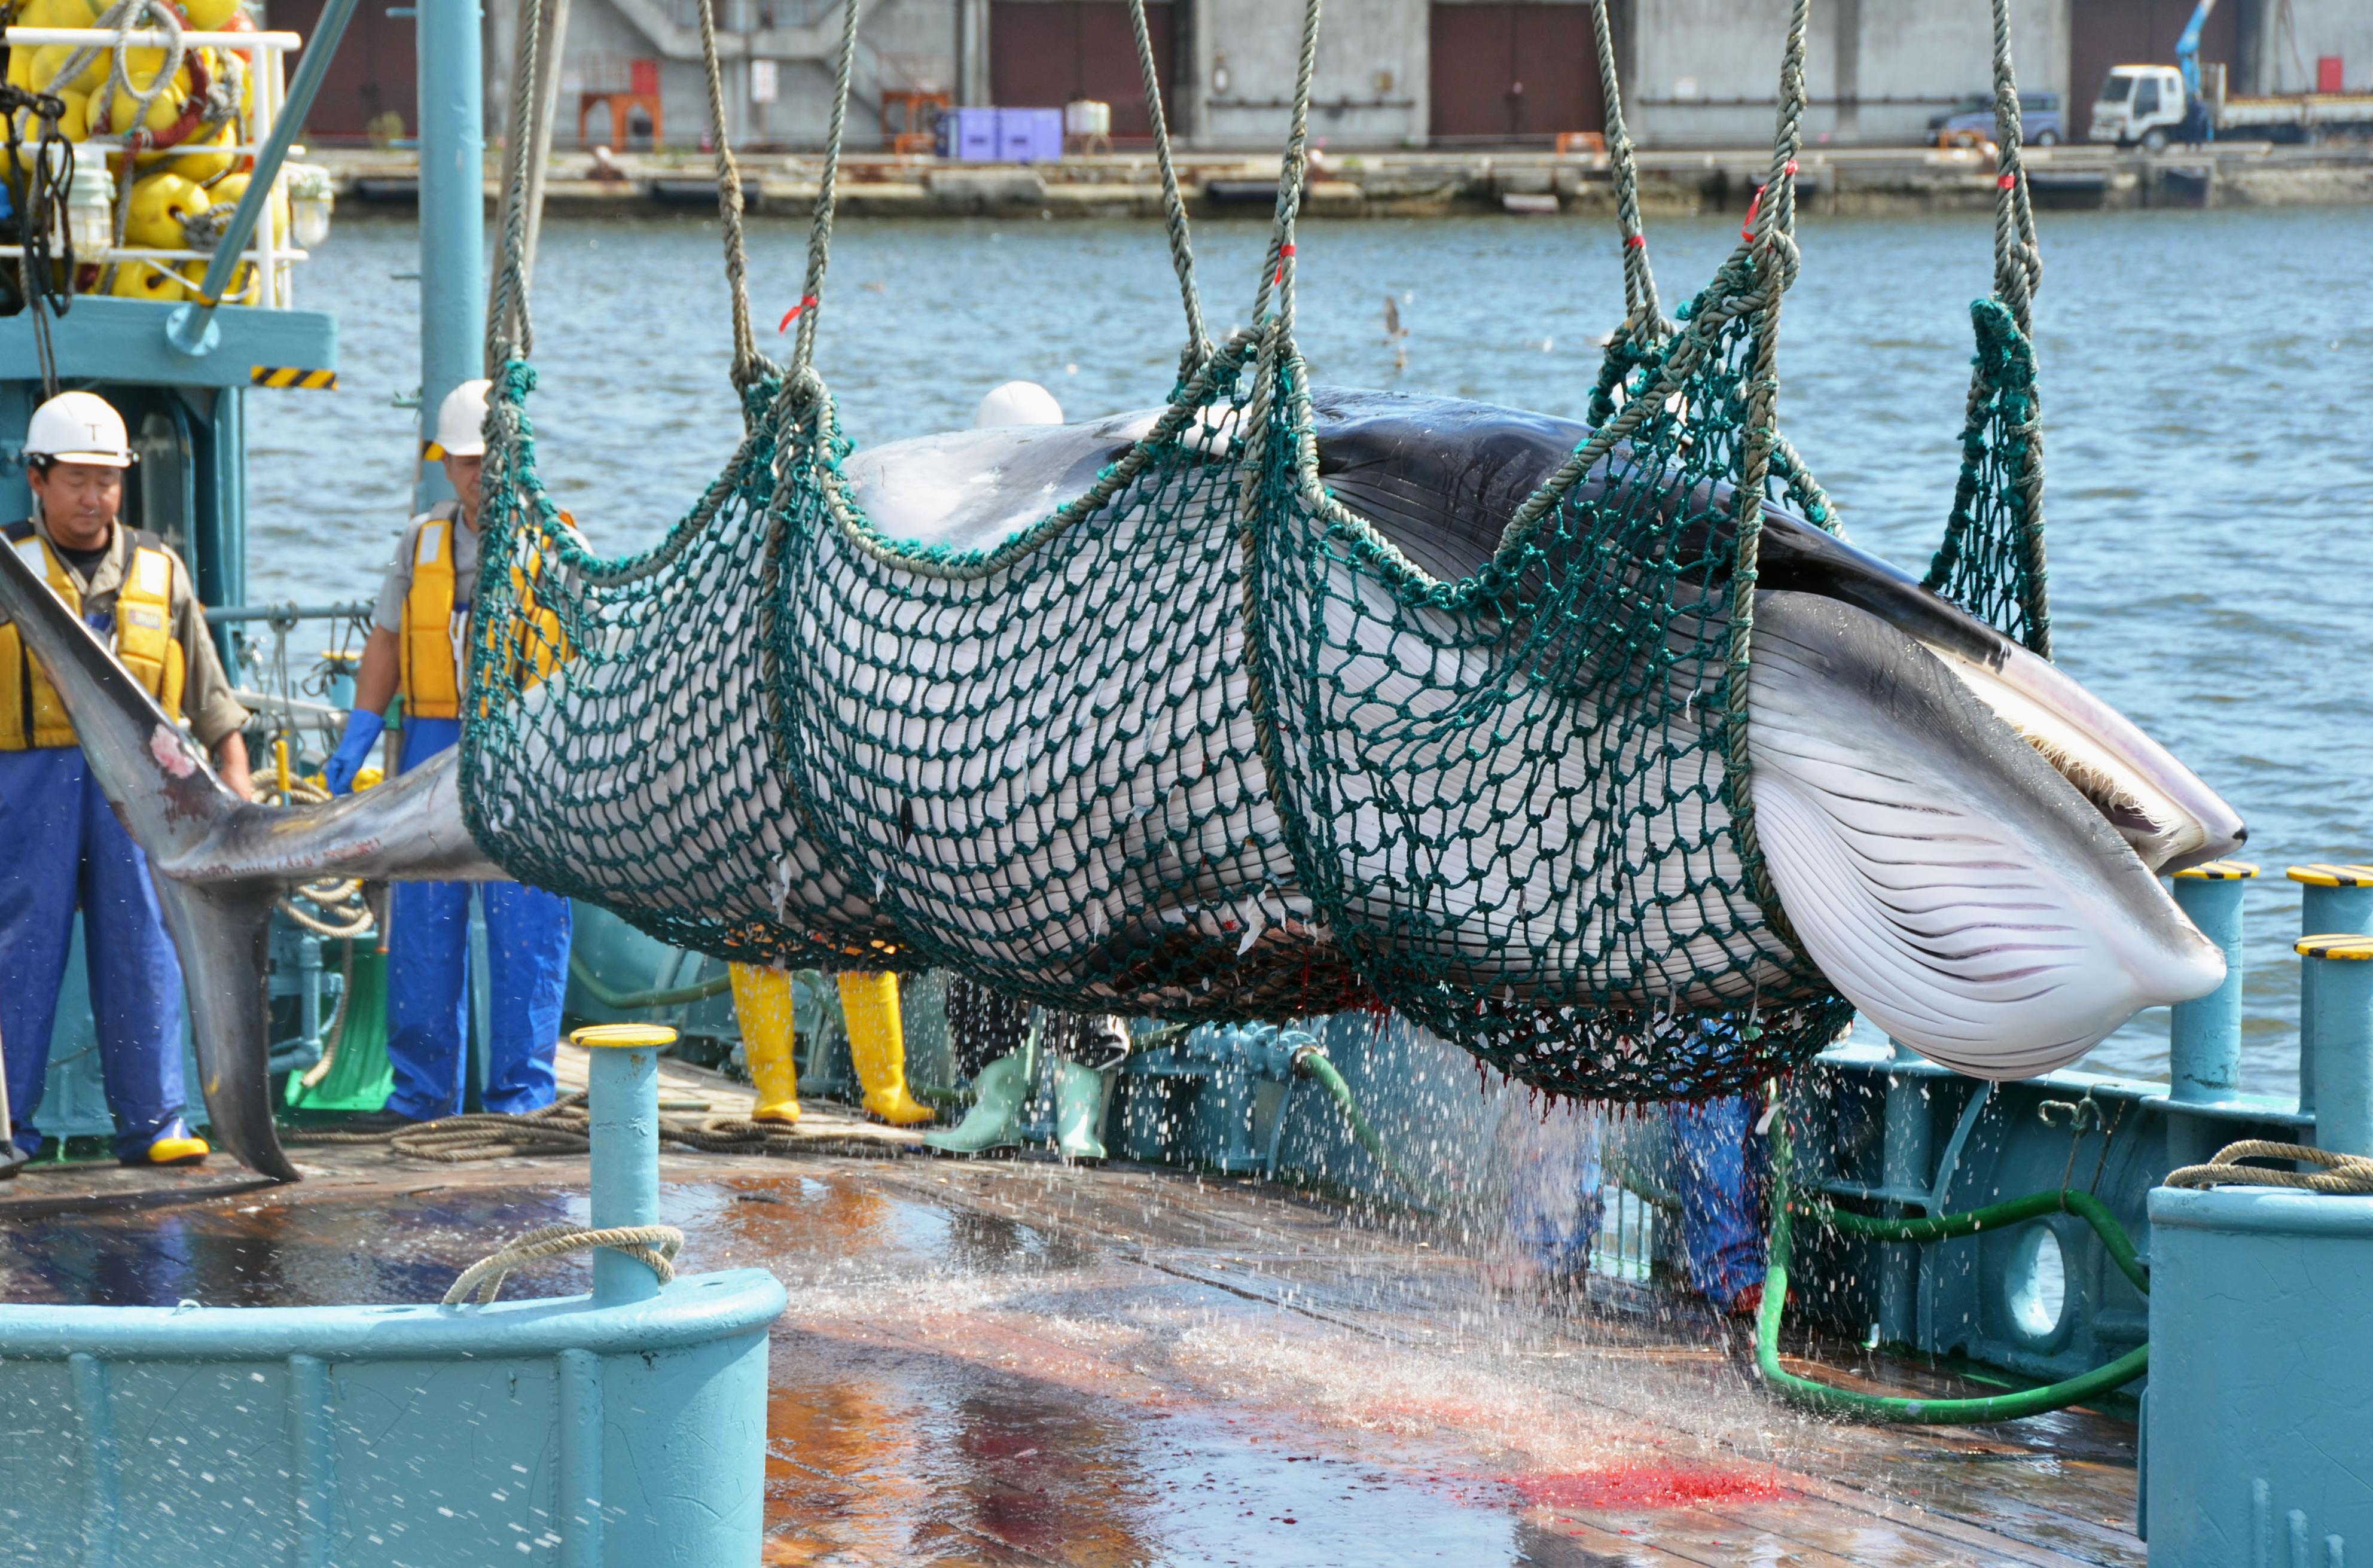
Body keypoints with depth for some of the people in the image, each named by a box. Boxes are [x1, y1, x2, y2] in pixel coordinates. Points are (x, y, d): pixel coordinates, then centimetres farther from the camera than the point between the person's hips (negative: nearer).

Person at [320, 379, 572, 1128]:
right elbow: (386, 645, 16)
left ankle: (523, 1091, 2)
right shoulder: (421, 543, 12)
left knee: (525, 925, -5)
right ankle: (421, 1089, 11)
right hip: (433, 740, 4)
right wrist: (355, 742, 7)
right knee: (423, 922, 4)